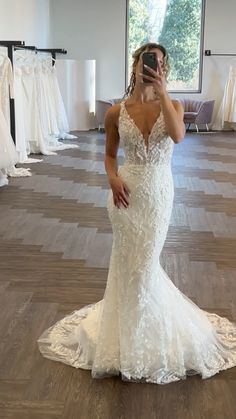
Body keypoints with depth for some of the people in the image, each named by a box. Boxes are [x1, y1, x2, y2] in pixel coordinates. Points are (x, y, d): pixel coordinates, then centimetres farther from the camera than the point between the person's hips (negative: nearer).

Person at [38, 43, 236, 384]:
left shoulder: (173, 106, -4)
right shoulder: (116, 112, -2)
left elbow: (177, 135, -26)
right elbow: (110, 154, 8)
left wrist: (161, 90, -26)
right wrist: (113, 178, -12)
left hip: (159, 192, 0)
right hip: (127, 191, 1)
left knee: (145, 261, 9)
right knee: (127, 260, 9)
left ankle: (143, 338, 32)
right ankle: (129, 331, 32)